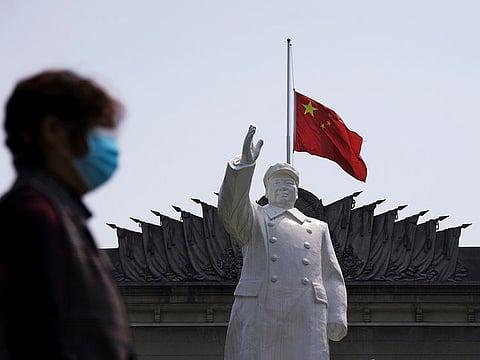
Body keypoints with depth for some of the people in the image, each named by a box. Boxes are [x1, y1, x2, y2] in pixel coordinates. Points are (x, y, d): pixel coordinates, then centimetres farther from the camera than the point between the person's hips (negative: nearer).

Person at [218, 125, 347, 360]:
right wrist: (244, 164, -17)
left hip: (306, 317, 2)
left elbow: (331, 277, 20)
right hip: (258, 312, -2)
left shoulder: (318, 229, 29)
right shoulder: (255, 218, 22)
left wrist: (337, 317, 2)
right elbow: (231, 208, -2)